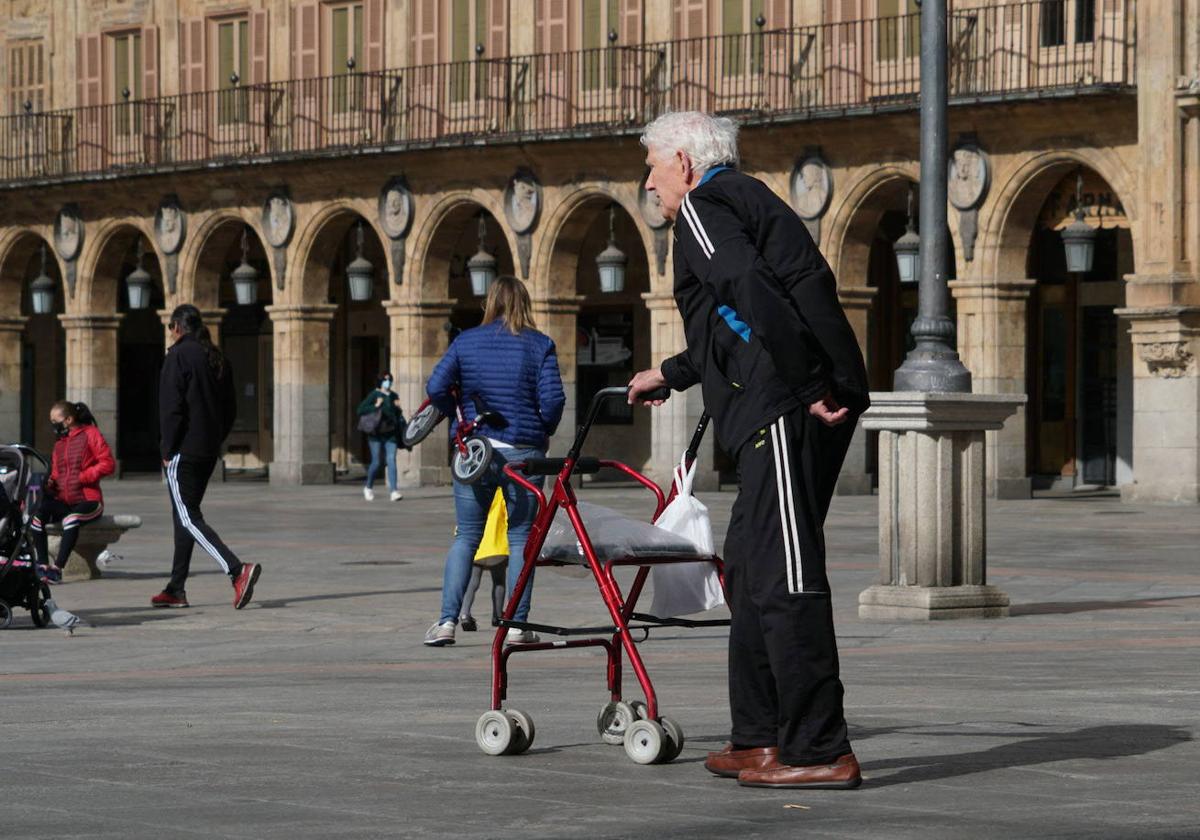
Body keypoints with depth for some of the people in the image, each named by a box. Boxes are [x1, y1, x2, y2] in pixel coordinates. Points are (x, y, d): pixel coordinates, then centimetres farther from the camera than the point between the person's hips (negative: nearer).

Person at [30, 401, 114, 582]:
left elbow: (108, 464, -8)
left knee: (71, 519, -38)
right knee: (37, 515, -24)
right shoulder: (59, 443, 21)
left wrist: (82, 477, -13)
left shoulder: (90, 434, 0)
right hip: (63, 501, 6)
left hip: (87, 501, -6)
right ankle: (43, 565, -23)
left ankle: (58, 568, -35)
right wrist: (50, 482, 2)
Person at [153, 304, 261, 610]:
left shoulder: (178, 356, -11)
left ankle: (238, 570, -26)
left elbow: (171, 408, -16)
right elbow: (230, 409, 15)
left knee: (188, 518, -9)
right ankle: (176, 589, 18)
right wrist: (215, 441, 16)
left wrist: (167, 451, -10)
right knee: (184, 516, 15)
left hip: (184, 453, -8)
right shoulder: (217, 358, 13)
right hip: (209, 452, 8)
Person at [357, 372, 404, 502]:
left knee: (391, 460, -10)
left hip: (391, 434, 3)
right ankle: (368, 487, 25)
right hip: (376, 434, -3)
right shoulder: (374, 395, -2)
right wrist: (375, 406, -18)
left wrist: (398, 407, 4)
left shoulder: (394, 396, 13)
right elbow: (360, 410, -9)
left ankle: (394, 491, -16)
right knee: (377, 462, 0)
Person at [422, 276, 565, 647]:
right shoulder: (540, 345, -1)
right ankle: (516, 626, 4)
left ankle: (447, 621, 1)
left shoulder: (466, 341, 4)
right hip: (523, 451, -1)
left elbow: (436, 387, -2)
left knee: (465, 536, 9)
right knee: (521, 538, 6)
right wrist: (544, 432, 7)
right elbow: (552, 398, -10)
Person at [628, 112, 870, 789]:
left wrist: (810, 388, -21)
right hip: (813, 407, 10)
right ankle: (760, 737, 20)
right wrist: (671, 374, 52)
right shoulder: (746, 200, 29)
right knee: (749, 569, 16)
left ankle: (820, 751, -12)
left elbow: (753, 294, -19)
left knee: (784, 578, -11)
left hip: (787, 412, -10)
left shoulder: (703, 206, -2)